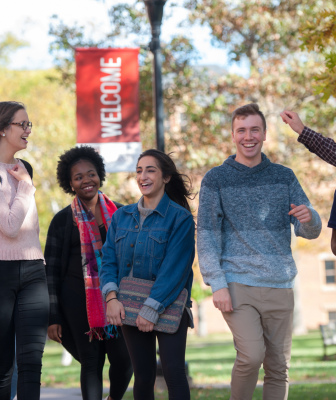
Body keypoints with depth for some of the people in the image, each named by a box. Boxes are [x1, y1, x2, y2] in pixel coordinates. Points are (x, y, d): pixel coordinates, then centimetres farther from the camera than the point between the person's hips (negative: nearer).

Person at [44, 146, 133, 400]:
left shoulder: (118, 213, 9)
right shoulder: (63, 220, 3)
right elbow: (51, 269, 4)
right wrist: (53, 317, -1)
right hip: (79, 297, -2)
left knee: (123, 359, -2)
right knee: (91, 362, -1)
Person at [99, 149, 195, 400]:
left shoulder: (180, 217, -6)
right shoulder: (121, 217, 11)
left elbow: (174, 269, -13)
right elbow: (108, 260, 6)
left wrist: (152, 309, -19)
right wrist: (111, 297, -12)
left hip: (168, 307, -4)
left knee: (174, 372, -11)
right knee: (143, 376, 7)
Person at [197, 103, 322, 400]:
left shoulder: (284, 177, 11)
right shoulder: (216, 180, 4)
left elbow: (311, 231, 9)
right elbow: (207, 235, 0)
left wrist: (308, 218, -15)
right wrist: (217, 284, -10)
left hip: (280, 287, 3)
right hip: (238, 285, -3)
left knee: (278, 367, 5)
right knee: (251, 356, -20)